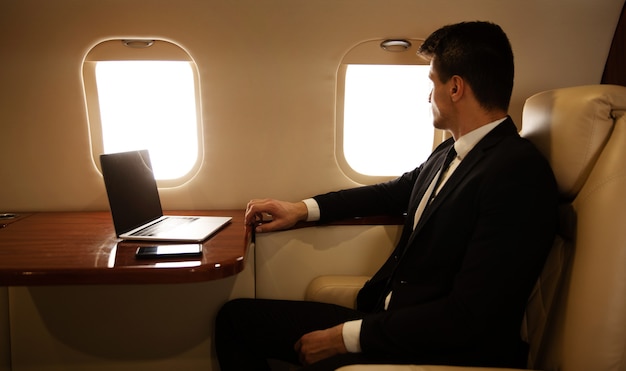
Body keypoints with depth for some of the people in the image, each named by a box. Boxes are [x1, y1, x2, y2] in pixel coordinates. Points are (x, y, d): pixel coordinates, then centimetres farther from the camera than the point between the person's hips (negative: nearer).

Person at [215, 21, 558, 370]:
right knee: (236, 316, 5)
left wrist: (348, 336, -18)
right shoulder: (451, 152, 6)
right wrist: (303, 209, 16)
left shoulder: (519, 174, -20)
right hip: (386, 313, 8)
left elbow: (469, 318, -23)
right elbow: (395, 192, 21)